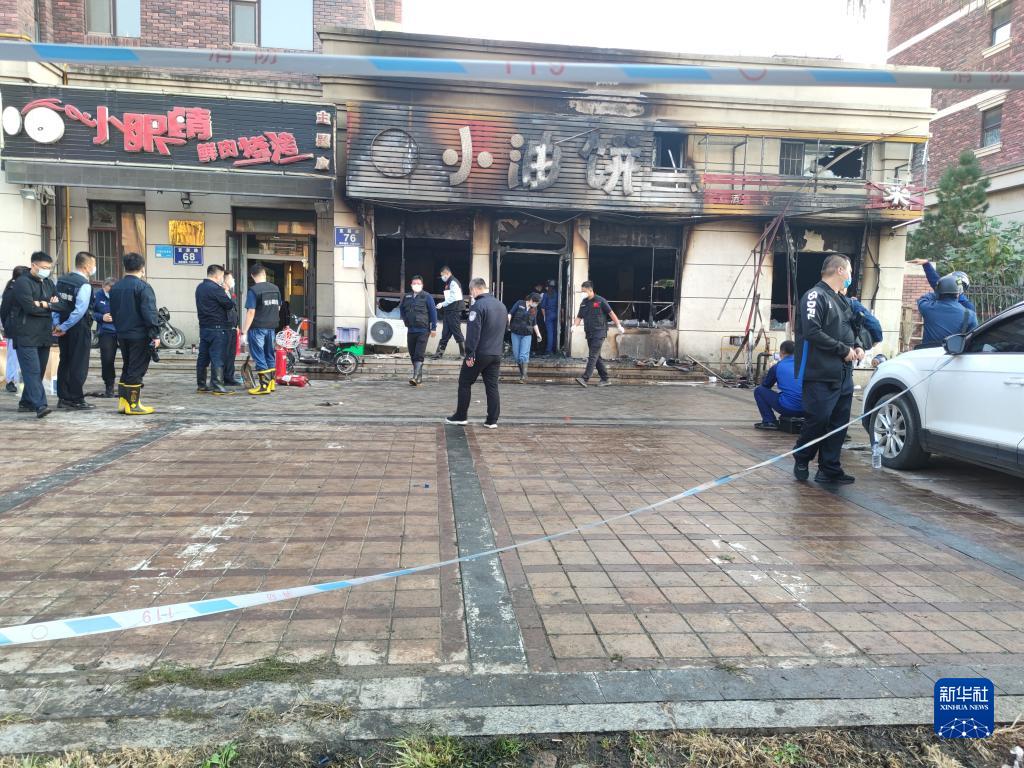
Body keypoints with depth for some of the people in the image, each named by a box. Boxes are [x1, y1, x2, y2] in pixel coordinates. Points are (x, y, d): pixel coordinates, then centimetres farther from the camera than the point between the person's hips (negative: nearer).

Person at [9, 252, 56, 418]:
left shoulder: (48, 283, 18)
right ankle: (40, 405, -22)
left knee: (38, 371, 10)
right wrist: (49, 306, -2)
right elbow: (30, 307, -18)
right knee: (32, 370, -13)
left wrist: (44, 304, -10)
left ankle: (27, 403, 21)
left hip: (44, 335, 7)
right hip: (26, 336, -7)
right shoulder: (22, 282, -6)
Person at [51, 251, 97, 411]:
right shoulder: (84, 285, -15)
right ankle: (76, 400, 2)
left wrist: (57, 324, 4)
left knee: (64, 362, 15)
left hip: (64, 328, 8)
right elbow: (80, 310, -21)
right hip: (79, 328, -8)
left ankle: (63, 398, 21)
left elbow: (54, 303, 7)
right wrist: (63, 327, -14)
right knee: (79, 365, -1)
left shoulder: (61, 280, 9)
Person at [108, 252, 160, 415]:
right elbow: (150, 313, -18)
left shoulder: (116, 287, 11)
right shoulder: (143, 287, -13)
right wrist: (155, 334, -16)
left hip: (122, 335, 7)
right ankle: (133, 405, 2)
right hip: (140, 336, -7)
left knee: (127, 368, 17)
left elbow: (113, 312, 17)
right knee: (137, 370, -2)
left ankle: (122, 402, 18)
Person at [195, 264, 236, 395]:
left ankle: (201, 385, 18)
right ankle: (217, 386, -9)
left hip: (204, 327, 9)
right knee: (218, 358, -7)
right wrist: (226, 294, 7)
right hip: (217, 328, -9)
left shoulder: (200, 287, 15)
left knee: (203, 357, 12)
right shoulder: (215, 288, -15)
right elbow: (230, 305, -13)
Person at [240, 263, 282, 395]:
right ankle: (271, 383, 22)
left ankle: (264, 386, -1)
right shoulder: (275, 288, 5)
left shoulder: (253, 290, -13)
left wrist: (244, 331, -14)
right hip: (271, 327, 6)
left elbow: (251, 312, -17)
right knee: (270, 355, 15)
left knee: (259, 357, 0)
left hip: (257, 328, -6)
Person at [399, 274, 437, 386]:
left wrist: (433, 328, -8)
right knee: (413, 355, 8)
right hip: (411, 330, 6)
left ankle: (415, 376, -19)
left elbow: (433, 312, -5)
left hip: (423, 331, -6)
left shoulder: (427, 297, -4)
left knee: (419, 355, -14)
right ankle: (419, 378, 16)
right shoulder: (407, 297, 10)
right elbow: (401, 308, 28)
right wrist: (404, 319, 14)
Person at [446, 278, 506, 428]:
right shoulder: (501, 306, 13)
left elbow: (473, 332, -19)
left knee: (465, 383, 7)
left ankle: (460, 416, 12)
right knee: (492, 386, 8)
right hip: (496, 354, 7)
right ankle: (492, 420, 6)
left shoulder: (478, 306, -14)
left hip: (479, 354, -7)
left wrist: (470, 354, -16)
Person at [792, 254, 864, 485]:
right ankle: (801, 461, 15)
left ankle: (830, 468, 16)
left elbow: (849, 330, 29)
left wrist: (857, 346, 7)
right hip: (820, 375, -9)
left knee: (838, 423, 8)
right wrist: (844, 349, -15)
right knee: (817, 420, -6)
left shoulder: (840, 300, 20)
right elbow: (812, 332, -21)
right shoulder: (816, 296, -9)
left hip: (843, 375, 9)